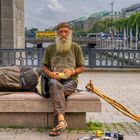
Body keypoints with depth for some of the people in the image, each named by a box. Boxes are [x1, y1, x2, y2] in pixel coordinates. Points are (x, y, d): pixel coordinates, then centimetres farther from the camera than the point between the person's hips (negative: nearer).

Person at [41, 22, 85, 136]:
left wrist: (72, 71, -10)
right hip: (55, 79, 0)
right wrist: (50, 73, -7)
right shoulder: (50, 48, 13)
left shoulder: (76, 47, 11)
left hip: (71, 80, 0)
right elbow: (44, 67, 16)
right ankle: (61, 120, -52)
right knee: (54, 84, -38)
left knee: (57, 92, -34)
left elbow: (81, 67, 12)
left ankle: (57, 125, -37)